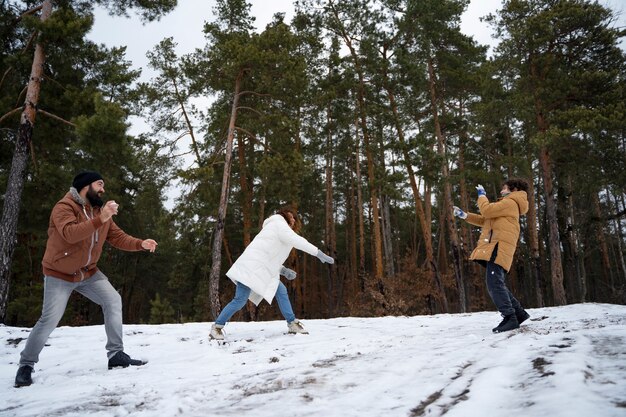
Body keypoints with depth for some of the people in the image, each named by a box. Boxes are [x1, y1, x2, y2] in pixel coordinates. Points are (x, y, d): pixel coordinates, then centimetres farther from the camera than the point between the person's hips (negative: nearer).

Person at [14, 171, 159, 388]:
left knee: (113, 300, -7)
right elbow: (70, 234, -39)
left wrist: (140, 244, -19)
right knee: (50, 320, -7)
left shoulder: (101, 211, 1)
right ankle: (26, 364, 17)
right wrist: (100, 220, -48)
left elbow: (118, 237, -2)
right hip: (59, 274, -6)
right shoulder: (64, 207, -20)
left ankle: (116, 355, -1)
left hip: (88, 272, 6)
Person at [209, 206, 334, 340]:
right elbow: (296, 240, -17)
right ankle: (217, 327, 2)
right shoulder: (278, 223, -1)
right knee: (240, 301, -10)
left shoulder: (280, 229, 26)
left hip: (263, 270, 10)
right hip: (251, 267, -10)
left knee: (281, 291, 3)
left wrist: (283, 270, 7)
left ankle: (292, 324, 7)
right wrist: (319, 254, -19)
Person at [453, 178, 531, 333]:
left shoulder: (510, 202, -2)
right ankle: (519, 313, 18)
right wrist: (464, 215, 20)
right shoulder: (506, 206, 31)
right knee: (497, 284, 13)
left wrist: (482, 195, 4)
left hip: (499, 248, -11)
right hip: (495, 248, 11)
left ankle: (510, 318, -18)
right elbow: (484, 220, 29)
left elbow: (486, 210, -14)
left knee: (494, 283, -17)